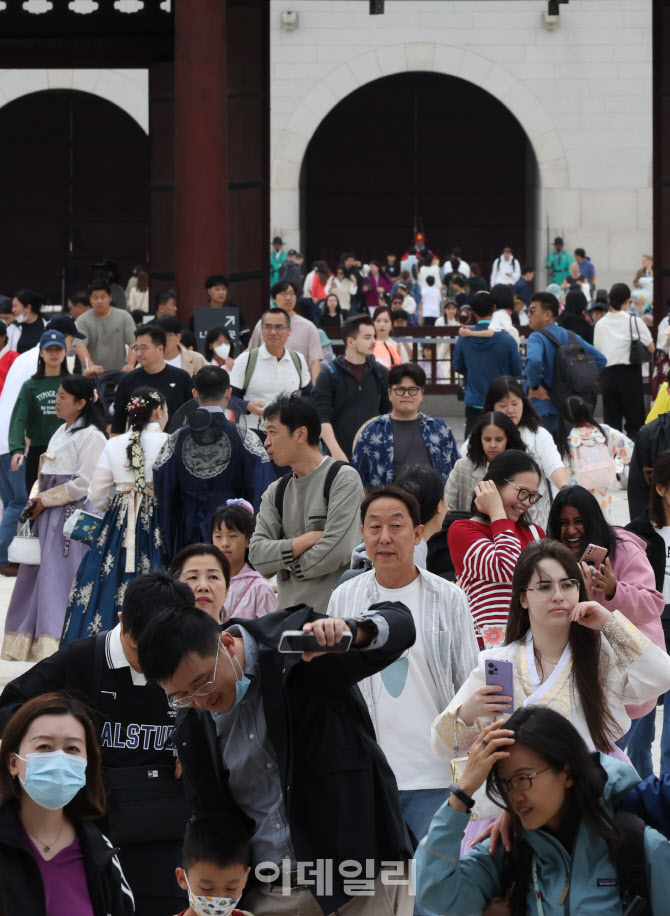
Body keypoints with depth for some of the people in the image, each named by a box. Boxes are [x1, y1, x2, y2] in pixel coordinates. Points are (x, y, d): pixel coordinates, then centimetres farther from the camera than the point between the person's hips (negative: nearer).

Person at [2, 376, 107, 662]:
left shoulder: (91, 436, -11)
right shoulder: (61, 432, 18)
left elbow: (85, 483, -17)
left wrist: (46, 499, -11)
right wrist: (38, 499, 8)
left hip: (73, 515, -9)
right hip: (50, 516, 9)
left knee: (59, 575, -12)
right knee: (35, 573, 7)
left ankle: (55, 646, -13)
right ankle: (30, 639, 12)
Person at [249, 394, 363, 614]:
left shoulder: (344, 479, -2)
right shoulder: (276, 492, 16)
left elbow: (338, 550, -13)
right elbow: (257, 555, 3)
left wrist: (292, 565, 1)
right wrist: (307, 540, -9)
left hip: (336, 612, -5)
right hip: (288, 616, 5)